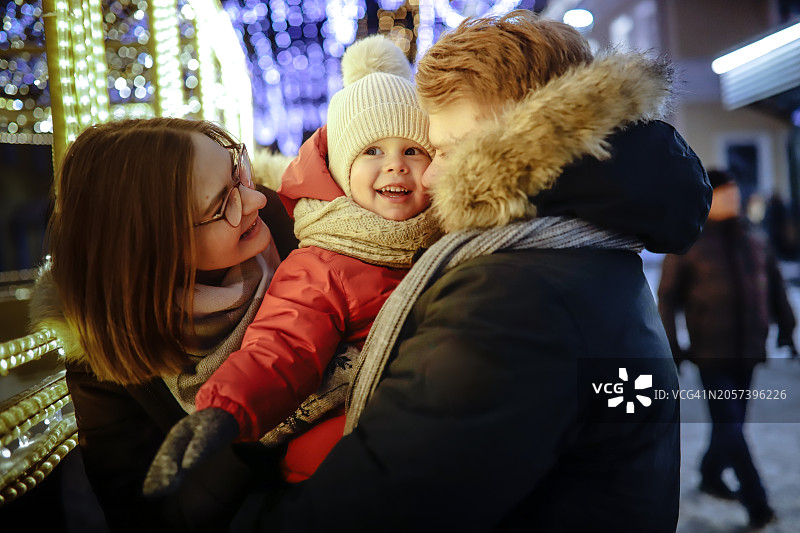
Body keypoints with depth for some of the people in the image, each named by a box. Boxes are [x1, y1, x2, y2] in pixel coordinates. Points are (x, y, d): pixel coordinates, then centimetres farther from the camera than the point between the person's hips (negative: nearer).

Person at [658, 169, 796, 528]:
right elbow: (667, 296, -3)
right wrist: (672, 346, -5)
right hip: (711, 351, -5)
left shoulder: (755, 240, 8)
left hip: (747, 351, 5)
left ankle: (711, 475, 35)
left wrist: (786, 328, 14)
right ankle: (756, 502, 4)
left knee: (731, 421, 14)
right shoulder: (689, 244, -6)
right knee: (729, 426, -5)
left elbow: (775, 287, 17)